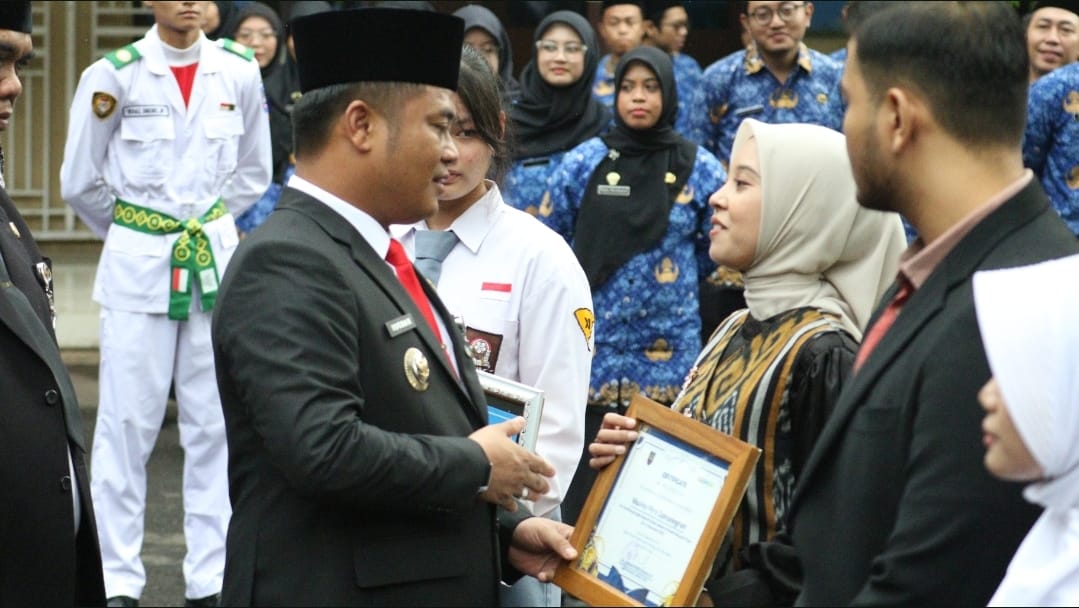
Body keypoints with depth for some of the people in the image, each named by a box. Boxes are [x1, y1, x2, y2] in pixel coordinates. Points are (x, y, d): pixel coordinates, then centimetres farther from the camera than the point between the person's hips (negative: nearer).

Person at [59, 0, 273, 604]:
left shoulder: (239, 71, 2)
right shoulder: (113, 75, -6)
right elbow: (81, 182, 4)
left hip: (216, 262, 2)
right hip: (138, 266, -2)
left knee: (217, 422, 4)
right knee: (128, 423, -1)